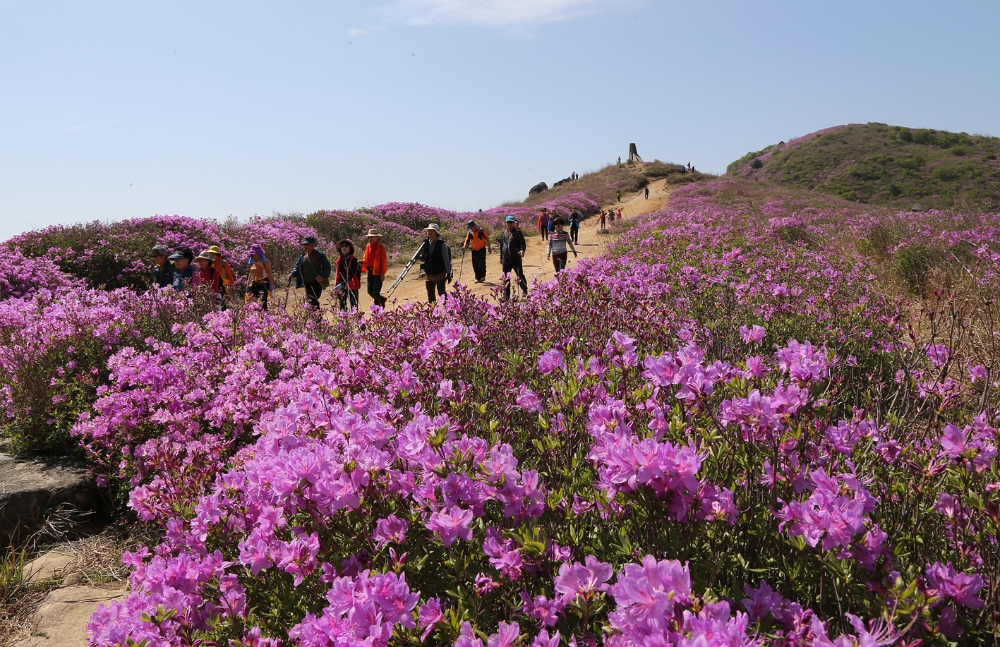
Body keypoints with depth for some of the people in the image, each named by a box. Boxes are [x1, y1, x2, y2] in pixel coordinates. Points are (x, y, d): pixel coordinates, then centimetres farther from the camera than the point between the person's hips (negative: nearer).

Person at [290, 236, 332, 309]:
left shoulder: (319, 255, -8)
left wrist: (322, 276, -27)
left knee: (313, 301, -16)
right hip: (307, 284, 7)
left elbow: (327, 268, -10)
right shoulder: (302, 256, 10)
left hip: (316, 284, -7)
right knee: (310, 301, 11)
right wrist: (292, 274, -2)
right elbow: (297, 267, 18)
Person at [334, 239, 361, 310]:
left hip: (352, 286, -5)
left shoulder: (353, 260, -9)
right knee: (342, 305, 6)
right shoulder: (339, 260, 7)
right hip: (342, 286, 5)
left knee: (353, 305, 1)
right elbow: (338, 274, 10)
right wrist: (337, 286, 6)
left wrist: (343, 284, -26)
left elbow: (351, 274, -17)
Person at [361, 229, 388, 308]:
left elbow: (384, 261, -10)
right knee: (370, 291, 12)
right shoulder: (368, 246, 9)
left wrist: (383, 273, -14)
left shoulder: (381, 247, -9)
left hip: (378, 272, -7)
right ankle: (382, 299, 36)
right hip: (370, 271, 7)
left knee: (376, 292, -8)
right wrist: (362, 261, -5)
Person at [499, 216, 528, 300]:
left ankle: (525, 292, 19)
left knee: (520, 276, 0)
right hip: (506, 259, 4)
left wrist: (522, 250, -30)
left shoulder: (518, 233, -2)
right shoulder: (504, 233, 11)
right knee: (506, 279, 6)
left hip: (516, 258, -4)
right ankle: (506, 297, 12)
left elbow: (523, 243, -9)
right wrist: (501, 257, 19)